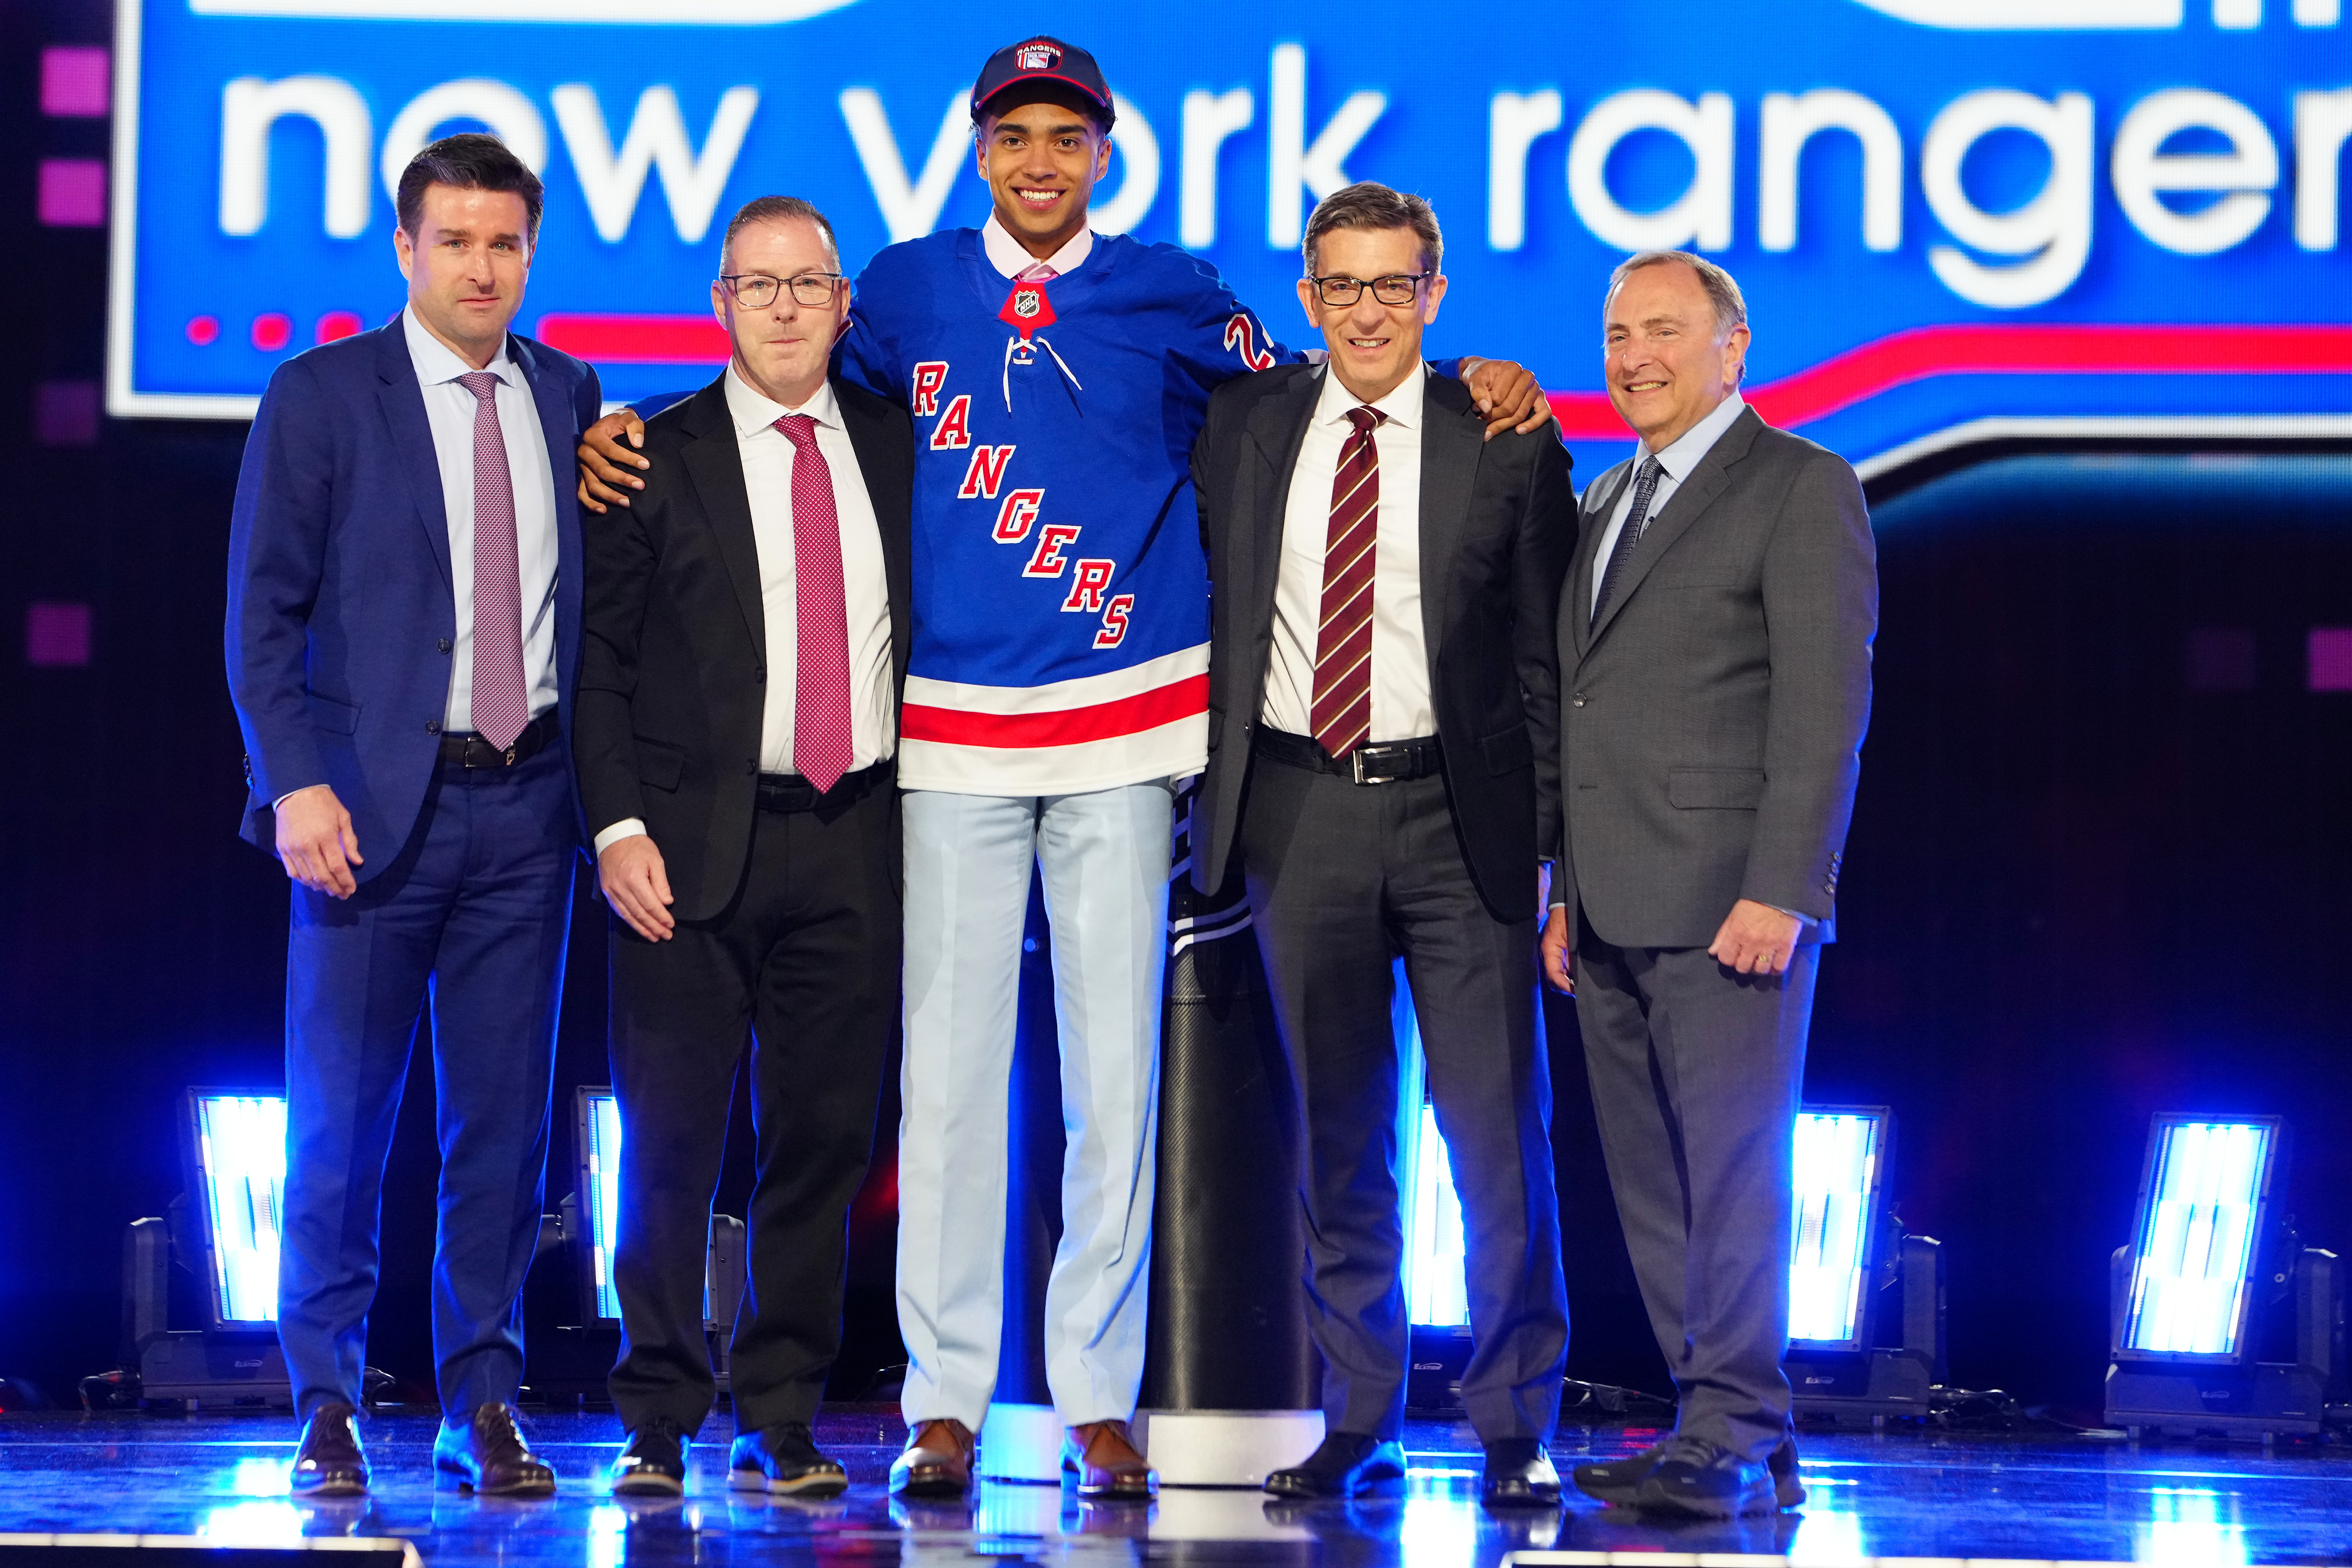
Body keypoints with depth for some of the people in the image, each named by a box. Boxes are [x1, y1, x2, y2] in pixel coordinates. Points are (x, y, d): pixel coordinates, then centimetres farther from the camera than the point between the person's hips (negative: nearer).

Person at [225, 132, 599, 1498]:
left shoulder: (571, 400, 11)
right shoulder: (320, 397, 0)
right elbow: (264, 610, -3)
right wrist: (296, 783, -12)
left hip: (526, 802, 3)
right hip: (377, 798, -3)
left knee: (506, 1115, 6)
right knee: (342, 1117, 1)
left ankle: (483, 1406, 14)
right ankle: (328, 1408, 12)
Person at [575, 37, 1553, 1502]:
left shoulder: (1174, 297, 7)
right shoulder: (907, 288, 9)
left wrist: (1475, 391, 0)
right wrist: (627, 436, 10)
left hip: (1122, 725, 0)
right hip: (953, 724, 0)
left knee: (1116, 1066, 1)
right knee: (948, 1063, -1)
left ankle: (1100, 1398, 9)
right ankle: (947, 1397, 6)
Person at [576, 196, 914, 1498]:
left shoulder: (896, 445, 11)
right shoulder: (657, 459, 3)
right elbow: (598, 658, 1)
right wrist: (617, 826, -9)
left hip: (852, 847, 3)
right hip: (695, 847, -3)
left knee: (824, 1136, 4)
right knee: (672, 1139, -2)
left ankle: (781, 1425, 12)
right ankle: (657, 1423, 6)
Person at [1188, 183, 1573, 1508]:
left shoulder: (1508, 443, 1)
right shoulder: (1243, 427, 8)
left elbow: (1545, 655, 1)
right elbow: (1217, 610, 13)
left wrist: (1552, 834, -4)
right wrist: (1217, 798, 5)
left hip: (1459, 815, -2)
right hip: (1299, 810, 3)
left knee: (1499, 1128, -3)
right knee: (1337, 1136, 8)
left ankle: (1519, 1428, 5)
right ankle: (1358, 1422, 17)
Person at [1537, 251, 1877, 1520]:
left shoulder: (1802, 488, -3)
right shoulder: (1605, 502, 21)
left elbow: (1824, 706, -11)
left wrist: (1783, 892, -18)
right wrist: (1565, 887, 16)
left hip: (1728, 900, -8)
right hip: (1615, 911, 8)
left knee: (1730, 1173, -9)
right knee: (1653, 1187, 6)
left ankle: (1734, 1441, -6)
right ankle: (1728, 1437, 10)